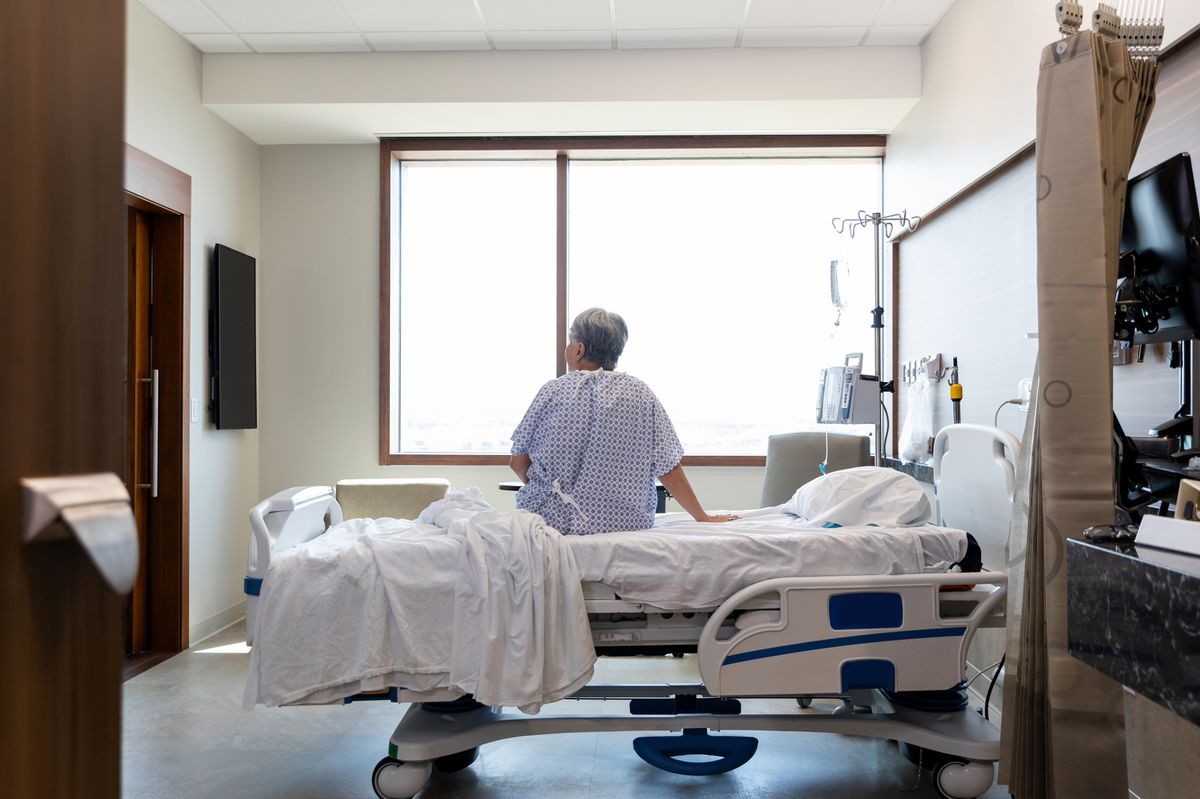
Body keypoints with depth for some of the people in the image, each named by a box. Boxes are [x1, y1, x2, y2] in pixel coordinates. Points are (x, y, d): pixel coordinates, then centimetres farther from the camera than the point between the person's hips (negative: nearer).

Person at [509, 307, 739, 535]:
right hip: (623, 523, 2)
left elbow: (518, 463, 2)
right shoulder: (640, 394, -1)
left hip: (554, 519, -2)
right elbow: (668, 468, -3)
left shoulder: (553, 391, -4)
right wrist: (702, 517, 5)